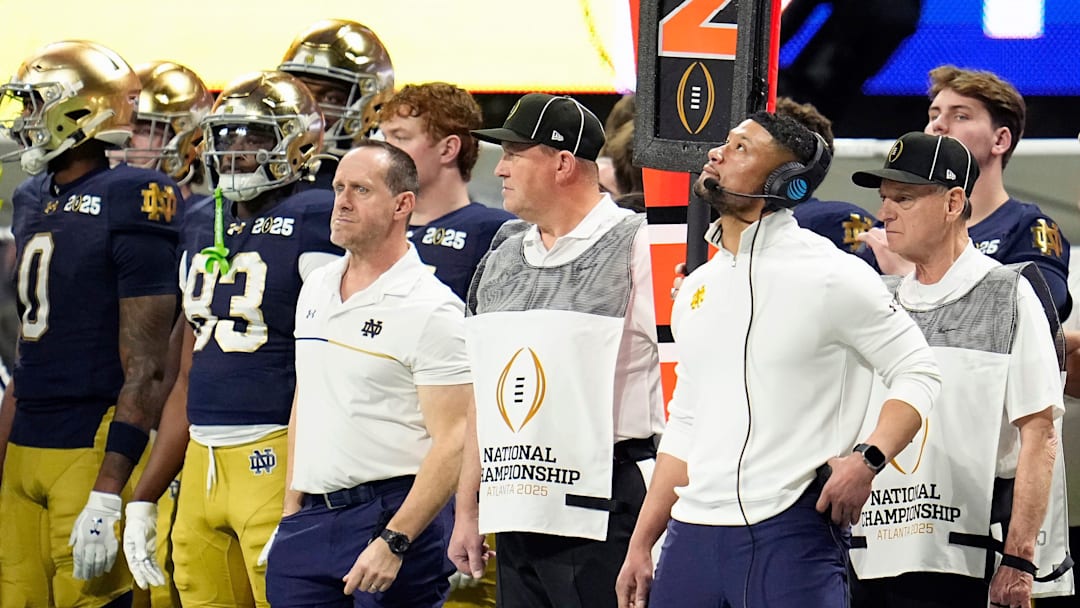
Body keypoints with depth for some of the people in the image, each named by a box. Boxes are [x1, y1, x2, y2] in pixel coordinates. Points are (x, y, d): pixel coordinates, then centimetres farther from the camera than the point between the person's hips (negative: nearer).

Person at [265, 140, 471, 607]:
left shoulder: (431, 309, -10)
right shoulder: (316, 289, 14)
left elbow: (453, 441, -14)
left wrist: (393, 542, -20)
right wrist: (291, 511, 15)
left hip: (395, 516, -7)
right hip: (312, 517, 7)